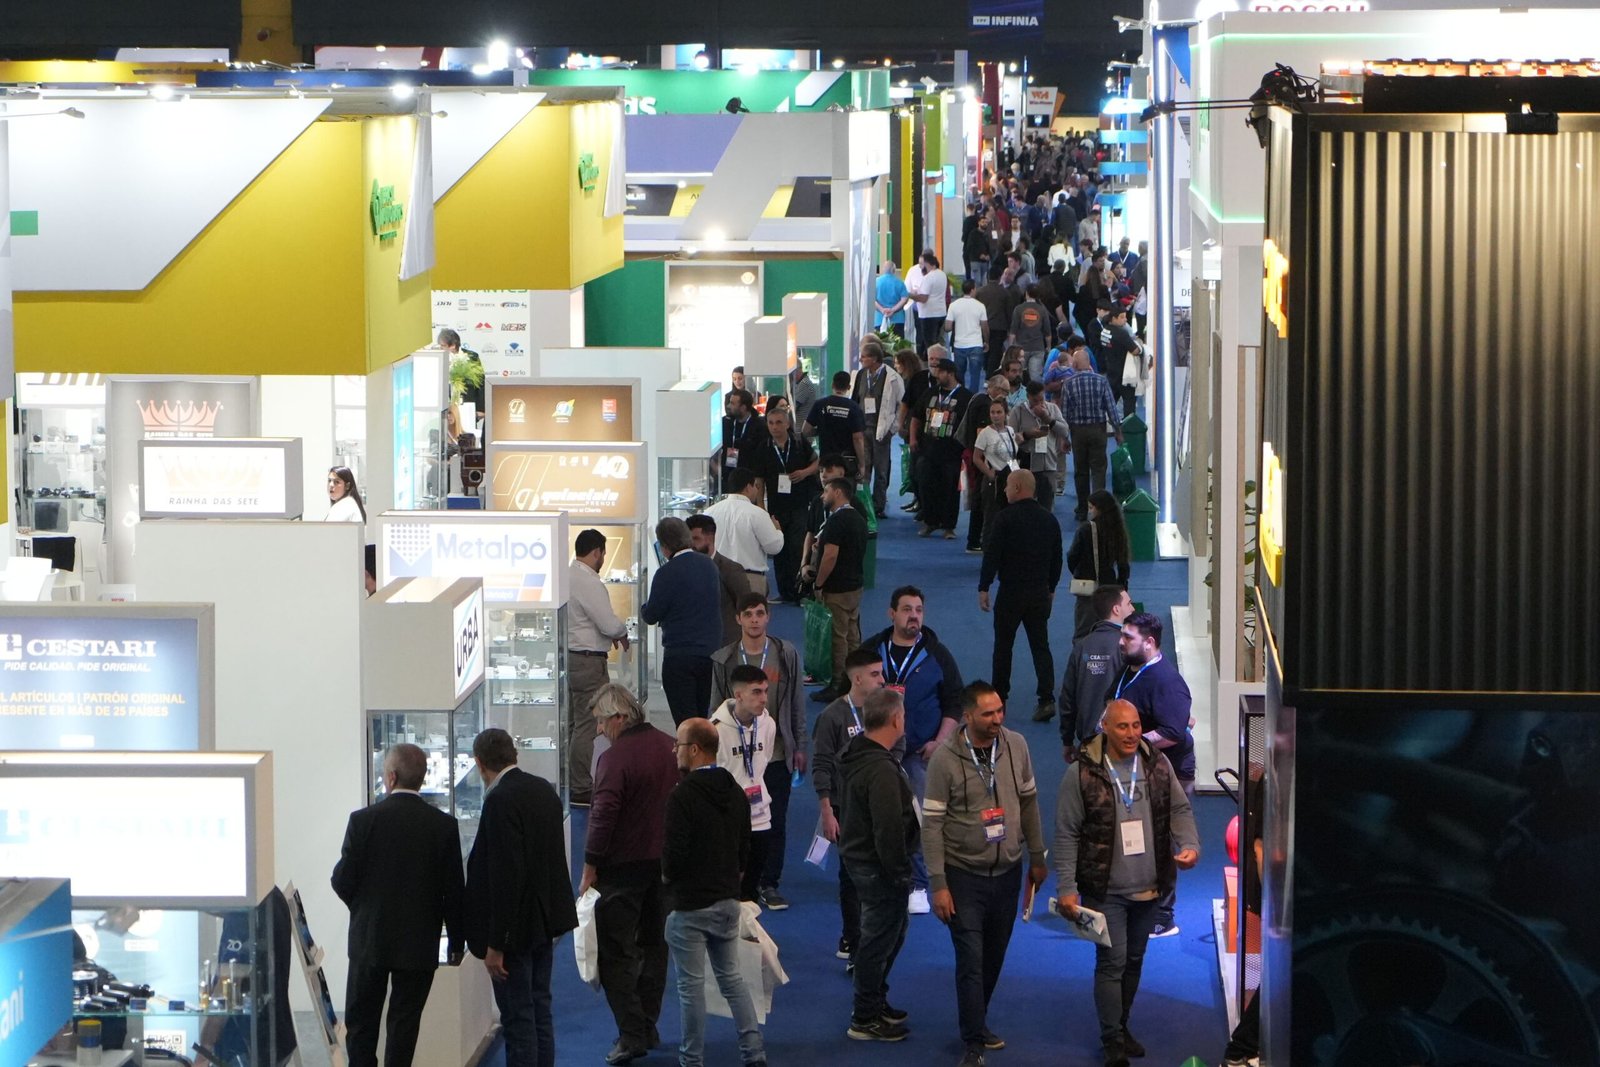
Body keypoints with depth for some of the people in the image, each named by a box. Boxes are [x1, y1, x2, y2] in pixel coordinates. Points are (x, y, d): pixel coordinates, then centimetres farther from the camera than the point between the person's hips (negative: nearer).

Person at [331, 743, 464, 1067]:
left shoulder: (363, 820, -11)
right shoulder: (444, 825, -7)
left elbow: (342, 881, -8)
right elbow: (454, 891, -4)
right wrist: (457, 940, 8)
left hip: (369, 940, -1)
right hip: (419, 943, 1)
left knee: (361, 1020, 11)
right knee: (405, 1022, 6)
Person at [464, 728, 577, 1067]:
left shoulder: (501, 801, -20)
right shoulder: (544, 790, 6)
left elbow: (504, 876, -24)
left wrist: (495, 944, -20)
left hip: (515, 925, -9)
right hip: (544, 921, 9)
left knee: (518, 1018, -3)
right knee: (540, 1010, 16)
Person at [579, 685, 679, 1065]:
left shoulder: (614, 758, -20)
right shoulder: (669, 747, 4)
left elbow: (603, 816, -22)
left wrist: (590, 868, -14)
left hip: (624, 866, -8)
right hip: (666, 860, 8)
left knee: (616, 952, -1)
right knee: (653, 944, 18)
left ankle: (631, 1034, -6)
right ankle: (648, 1026, 24)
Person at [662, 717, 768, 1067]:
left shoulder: (683, 794, -19)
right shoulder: (735, 792, 6)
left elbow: (675, 853, -21)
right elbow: (745, 849, 12)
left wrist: (667, 876, -1)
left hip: (689, 905, -7)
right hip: (728, 900, 7)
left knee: (691, 985, 2)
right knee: (732, 978, 14)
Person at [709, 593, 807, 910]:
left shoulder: (786, 654, 3)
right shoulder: (724, 660, 1)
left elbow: (796, 703, 7)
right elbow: (716, 710, 6)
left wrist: (799, 747, 5)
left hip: (777, 755, 0)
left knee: (776, 822, 3)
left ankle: (768, 884, 13)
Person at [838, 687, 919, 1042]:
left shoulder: (857, 756, 7)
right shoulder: (881, 770, -27)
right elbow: (889, 830, -28)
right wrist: (900, 873, -19)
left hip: (858, 856, 10)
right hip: (879, 867, -10)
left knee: (890, 932, 24)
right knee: (880, 938, 2)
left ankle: (875, 1002, 36)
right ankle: (866, 1019, 12)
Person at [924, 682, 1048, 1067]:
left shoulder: (1015, 746, -3)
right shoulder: (945, 759, -15)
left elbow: (1029, 802, 9)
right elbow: (932, 824, -12)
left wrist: (1037, 858, 13)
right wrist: (938, 885, -13)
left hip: (1008, 871, 4)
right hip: (964, 875, -4)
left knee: (994, 956, 14)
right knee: (971, 961, -5)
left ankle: (978, 1022, 33)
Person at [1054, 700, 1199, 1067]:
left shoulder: (1157, 765, 0)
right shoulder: (1082, 774, -13)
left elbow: (1180, 809, 8)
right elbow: (1067, 834, -9)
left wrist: (1190, 845, -12)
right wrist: (1066, 888, -12)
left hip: (1148, 888, 5)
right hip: (1105, 890, -5)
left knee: (1134, 960, 17)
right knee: (1112, 962, -5)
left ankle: (1122, 1026, 34)